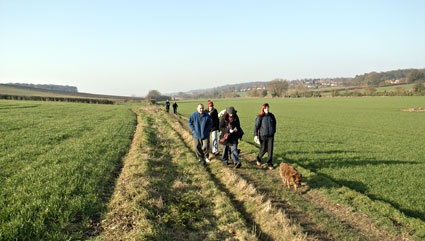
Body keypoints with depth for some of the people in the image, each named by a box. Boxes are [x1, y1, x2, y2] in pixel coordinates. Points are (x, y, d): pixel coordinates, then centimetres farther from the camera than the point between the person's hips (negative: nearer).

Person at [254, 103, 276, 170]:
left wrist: (273, 131, 20)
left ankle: (269, 164, 9)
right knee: (264, 149, 6)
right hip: (263, 135, -3)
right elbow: (256, 126, -7)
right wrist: (255, 135, -12)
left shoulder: (271, 116, 2)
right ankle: (258, 158, 36)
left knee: (270, 150, 0)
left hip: (271, 135, 3)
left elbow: (274, 124, 18)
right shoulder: (260, 117, -8)